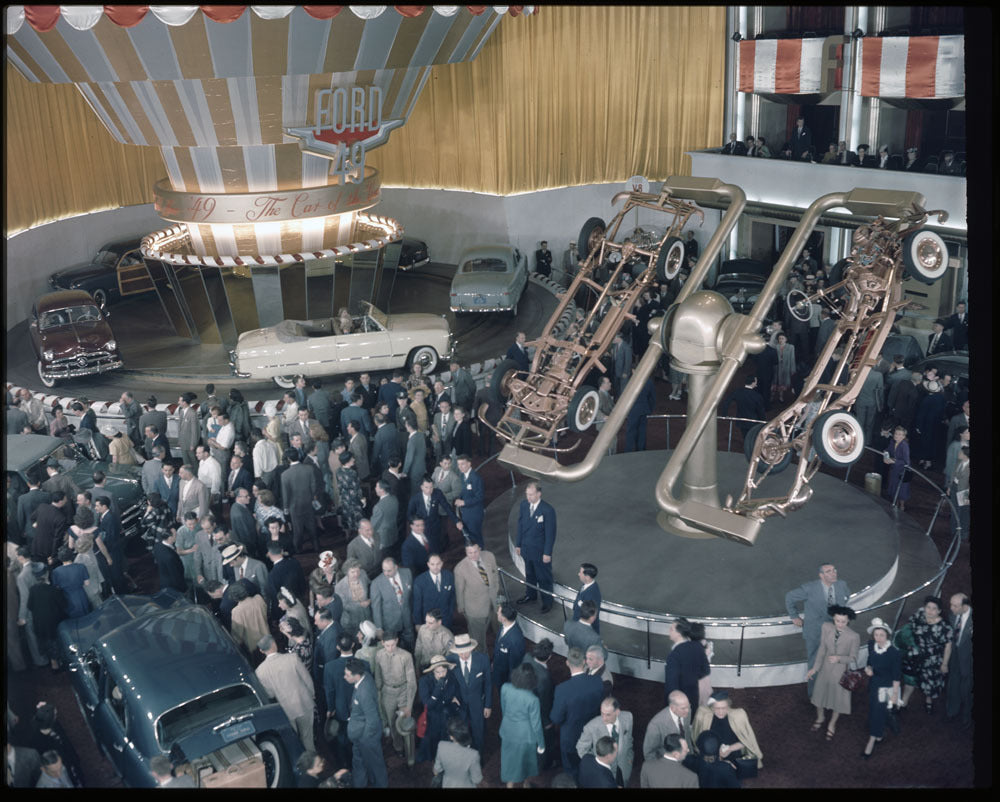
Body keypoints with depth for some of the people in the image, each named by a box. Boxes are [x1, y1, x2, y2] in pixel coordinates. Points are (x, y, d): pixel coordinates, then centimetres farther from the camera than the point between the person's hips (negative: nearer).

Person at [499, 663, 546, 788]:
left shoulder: (505, 688, -21)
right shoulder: (532, 700, -32)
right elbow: (536, 725, -19)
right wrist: (541, 744, -3)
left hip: (508, 730, 3)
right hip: (525, 735, -3)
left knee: (509, 758, 26)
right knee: (525, 758, 26)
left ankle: (509, 784, 45)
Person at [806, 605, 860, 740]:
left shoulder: (854, 637, -28)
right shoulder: (826, 627, -20)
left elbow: (853, 658, -14)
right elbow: (822, 648, -7)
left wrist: (839, 658, -33)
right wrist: (815, 668, -3)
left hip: (841, 672, -2)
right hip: (826, 668, 2)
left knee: (838, 699, 19)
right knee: (819, 694, 24)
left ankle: (832, 725, 50)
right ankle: (820, 717, 57)